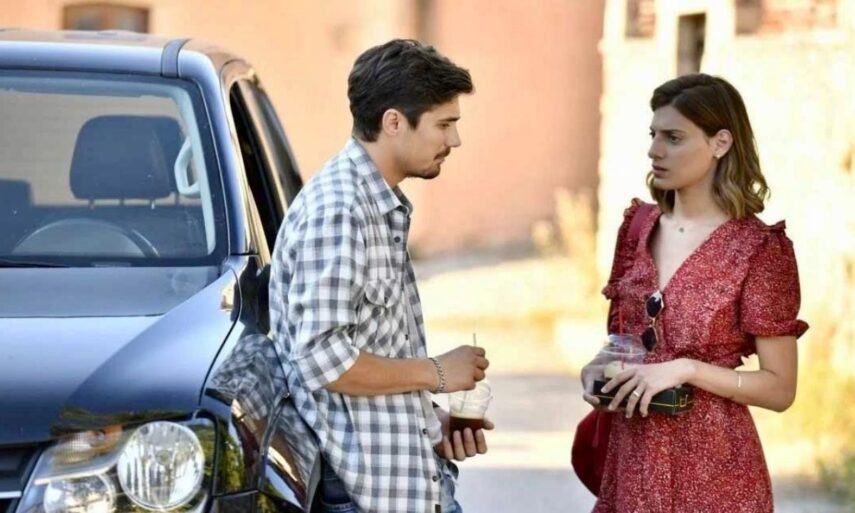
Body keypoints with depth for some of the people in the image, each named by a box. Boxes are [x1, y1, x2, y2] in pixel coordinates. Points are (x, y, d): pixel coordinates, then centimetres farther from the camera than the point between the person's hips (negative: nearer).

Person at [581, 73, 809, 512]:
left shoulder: (759, 248, -12)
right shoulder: (639, 227, 4)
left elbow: (780, 389, -11)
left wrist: (685, 369, -21)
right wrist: (599, 369, -3)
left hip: (711, 464, -5)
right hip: (631, 457, 5)